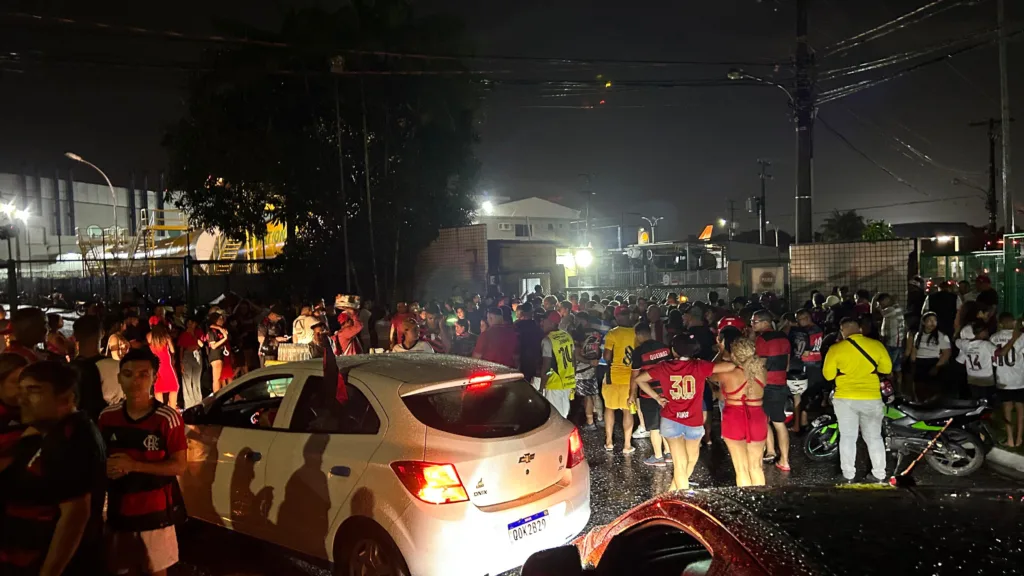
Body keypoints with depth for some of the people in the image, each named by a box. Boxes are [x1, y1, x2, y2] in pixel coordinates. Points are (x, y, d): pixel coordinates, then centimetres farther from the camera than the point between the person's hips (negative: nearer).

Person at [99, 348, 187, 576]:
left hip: (155, 512, -4)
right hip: (119, 511, 4)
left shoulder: (167, 419, -16)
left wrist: (134, 465, -22)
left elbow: (179, 466, -14)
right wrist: (106, 469, -10)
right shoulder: (107, 416, 0)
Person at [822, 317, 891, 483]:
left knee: (848, 437, 7)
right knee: (874, 437, 14)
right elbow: (887, 368, 8)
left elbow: (828, 374, -2)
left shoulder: (836, 349, -9)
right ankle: (880, 475, 20)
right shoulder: (876, 345, -4)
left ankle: (848, 475, 10)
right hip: (871, 398, 2)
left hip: (846, 398, -2)